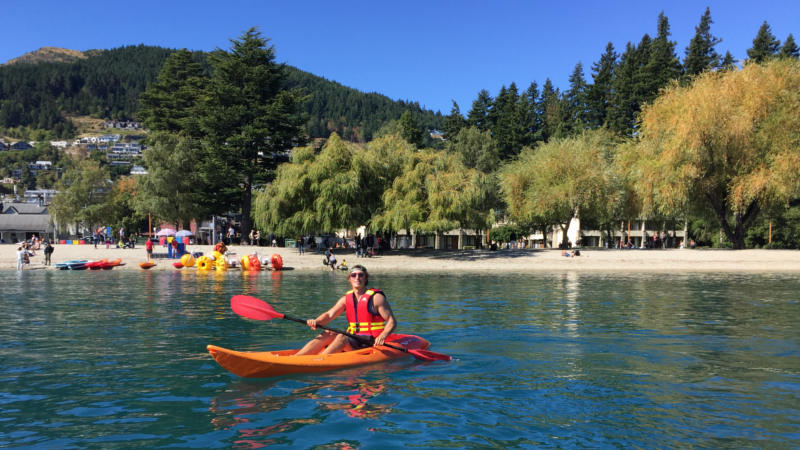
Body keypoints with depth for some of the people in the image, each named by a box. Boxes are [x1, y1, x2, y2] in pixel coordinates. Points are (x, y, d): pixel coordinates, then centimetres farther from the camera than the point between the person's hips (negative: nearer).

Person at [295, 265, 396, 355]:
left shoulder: (376, 297, -5)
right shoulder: (346, 298, 11)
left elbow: (392, 322, -9)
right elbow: (329, 314, -2)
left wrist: (383, 336, -28)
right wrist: (316, 322, -23)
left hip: (371, 343, -5)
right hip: (353, 340, 5)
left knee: (341, 337, -28)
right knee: (328, 334, -16)